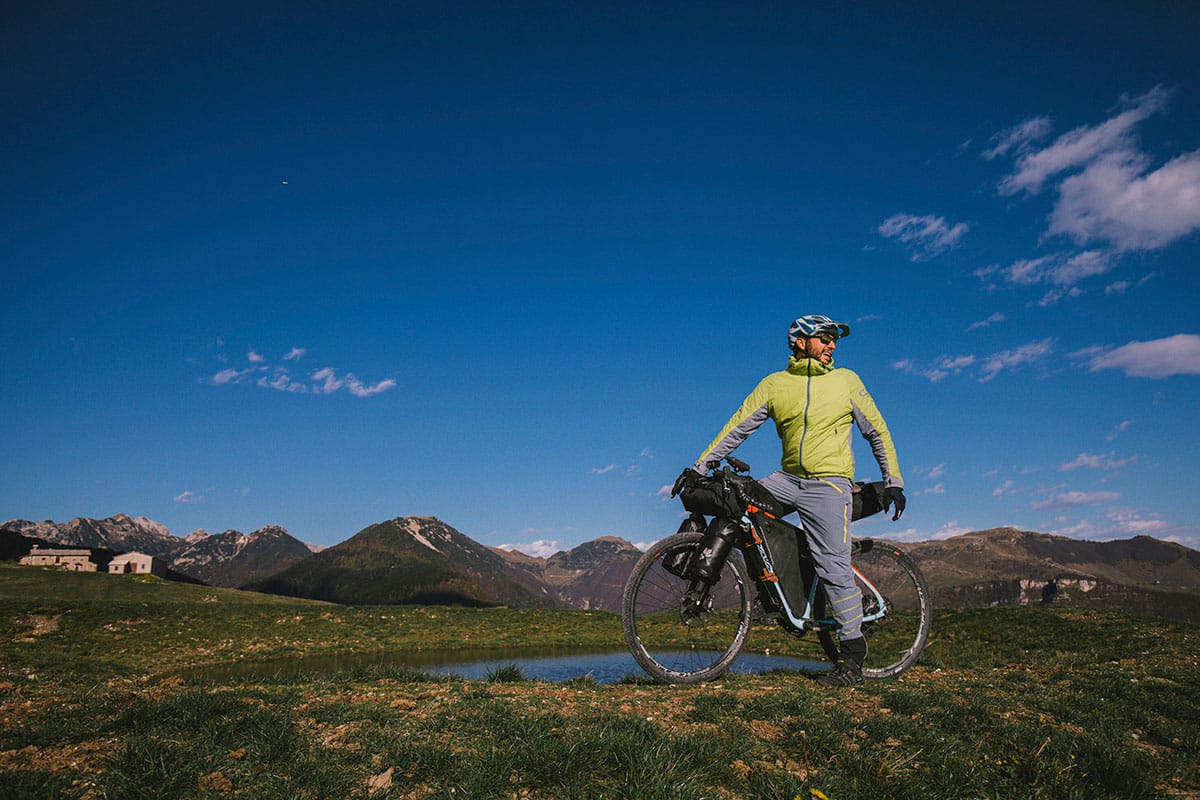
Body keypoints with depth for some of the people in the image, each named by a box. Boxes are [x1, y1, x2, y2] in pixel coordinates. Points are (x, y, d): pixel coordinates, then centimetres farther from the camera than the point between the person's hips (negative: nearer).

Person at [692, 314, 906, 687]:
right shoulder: (774, 384, 6)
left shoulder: (846, 381, 5)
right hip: (788, 478, 3)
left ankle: (852, 660, 4)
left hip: (829, 484, -3)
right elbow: (737, 427, 3)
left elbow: (877, 431, 10)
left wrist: (893, 482, 5)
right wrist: (701, 465, -3)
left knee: (834, 568, -8)